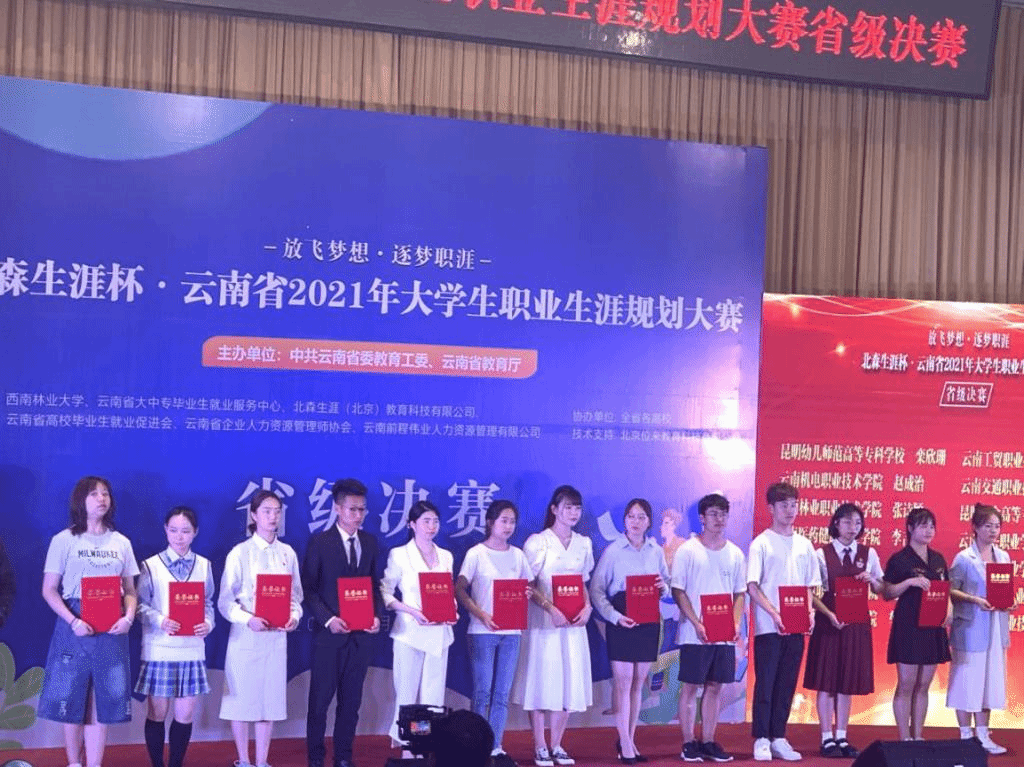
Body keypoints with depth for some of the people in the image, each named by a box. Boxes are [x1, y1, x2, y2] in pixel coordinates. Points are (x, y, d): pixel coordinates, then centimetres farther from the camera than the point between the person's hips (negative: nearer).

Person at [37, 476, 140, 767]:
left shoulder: (121, 543, 10)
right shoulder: (64, 540, 0)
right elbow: (49, 590, -2)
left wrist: (129, 617, -8)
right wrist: (73, 621, -15)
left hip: (111, 630, 3)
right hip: (75, 627, -2)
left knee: (104, 700, 2)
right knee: (71, 699, 3)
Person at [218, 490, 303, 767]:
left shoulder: (288, 553, 6)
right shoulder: (240, 553, -5)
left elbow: (296, 595, 10)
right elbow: (225, 601, -7)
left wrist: (294, 615, -11)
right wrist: (248, 619, -23)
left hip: (277, 636, 3)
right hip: (245, 636, -3)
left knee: (270, 699, 8)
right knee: (242, 698, 3)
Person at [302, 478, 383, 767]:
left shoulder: (370, 542, 8)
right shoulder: (320, 541, -5)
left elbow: (375, 584, 12)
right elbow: (308, 588, -7)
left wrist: (377, 615, -4)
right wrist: (328, 619, -17)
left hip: (361, 633, 4)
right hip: (329, 632, -4)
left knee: (351, 699, 10)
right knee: (320, 697, 4)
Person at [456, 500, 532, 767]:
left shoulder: (518, 555, 9)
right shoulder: (476, 554, -3)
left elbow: (527, 587, 15)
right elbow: (459, 590, -7)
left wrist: (528, 594, -9)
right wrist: (481, 614, -19)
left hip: (511, 631, 4)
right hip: (482, 632, -4)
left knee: (502, 693, 7)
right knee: (483, 691, -1)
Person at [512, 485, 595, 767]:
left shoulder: (584, 544, 11)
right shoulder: (538, 542, -6)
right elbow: (527, 585, -9)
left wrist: (587, 607, -2)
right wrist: (550, 608, -20)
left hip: (574, 624, 5)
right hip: (543, 622, -5)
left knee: (569, 683, 7)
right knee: (541, 682, -1)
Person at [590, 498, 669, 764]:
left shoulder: (656, 552, 7)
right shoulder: (613, 551, -4)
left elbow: (668, 586, 14)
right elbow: (596, 589, -6)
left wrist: (664, 587, -10)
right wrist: (614, 616, -17)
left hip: (648, 622, 4)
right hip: (621, 623, -4)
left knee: (638, 683, 10)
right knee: (623, 682, -3)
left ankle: (630, 739, 20)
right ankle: (624, 744, 4)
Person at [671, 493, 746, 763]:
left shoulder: (735, 553, 9)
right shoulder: (687, 551, -4)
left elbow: (740, 593, 12)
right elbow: (678, 591, -6)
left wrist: (736, 624, -3)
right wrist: (697, 624, -14)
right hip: (694, 634, -4)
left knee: (715, 686, 9)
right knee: (690, 686, 1)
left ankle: (708, 741, 17)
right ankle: (689, 743, 9)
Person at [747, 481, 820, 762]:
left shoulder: (804, 544, 11)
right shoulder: (761, 543, -3)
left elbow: (809, 585, 15)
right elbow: (752, 587, -8)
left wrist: (810, 611, -3)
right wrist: (774, 613, -18)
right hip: (768, 626, -5)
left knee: (787, 683, 8)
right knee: (765, 683, -1)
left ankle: (778, 738, 17)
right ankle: (761, 740, 6)